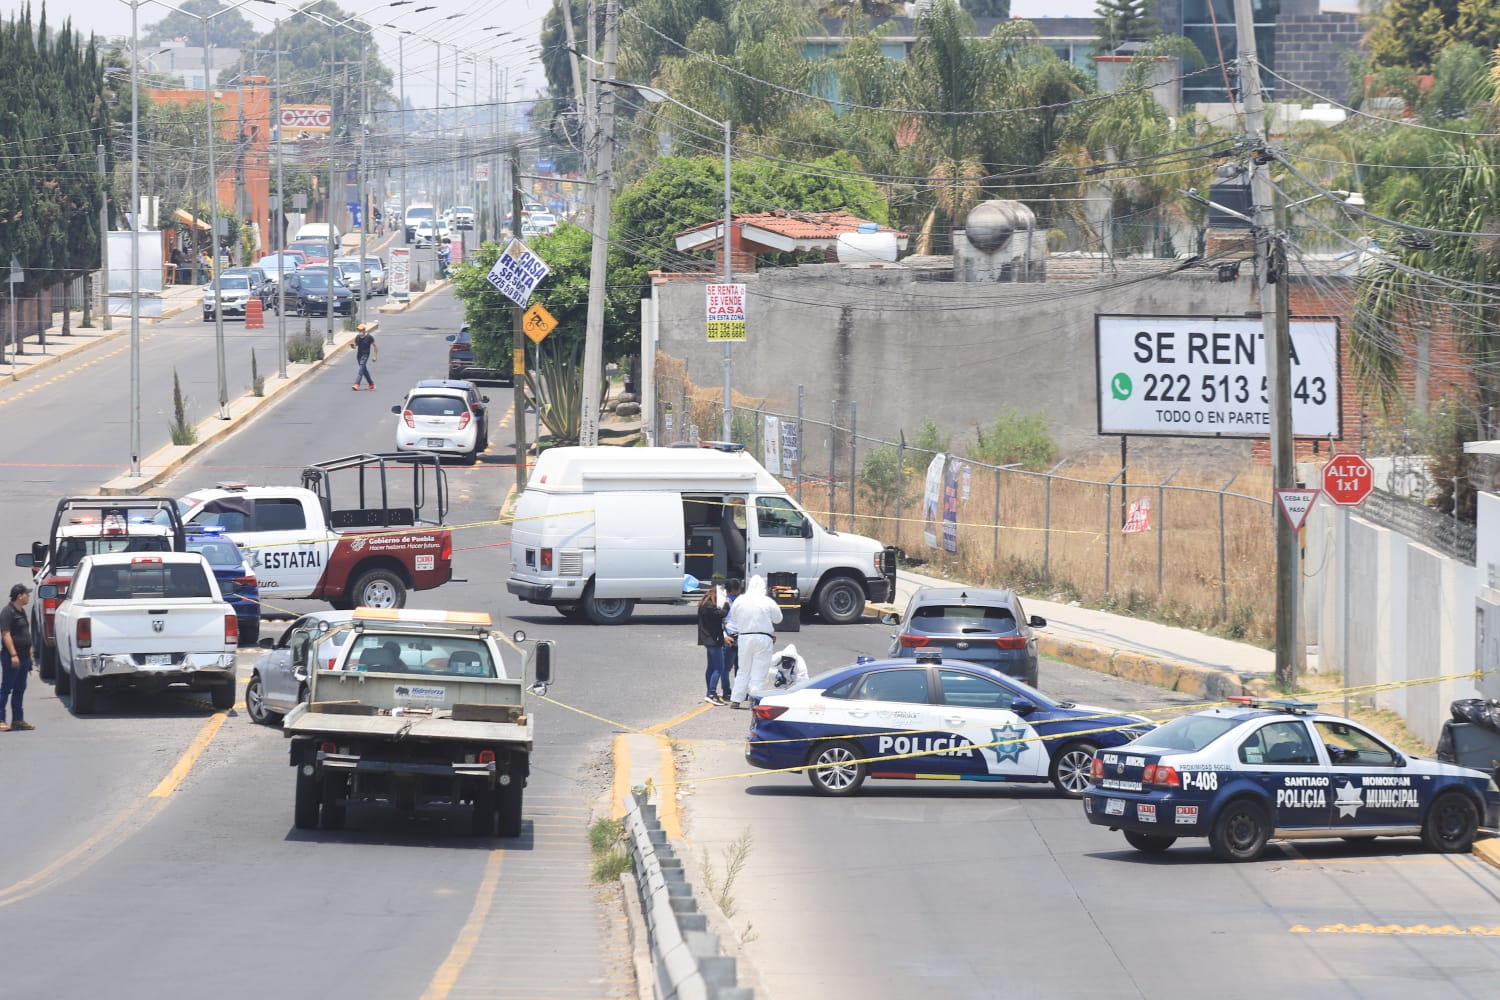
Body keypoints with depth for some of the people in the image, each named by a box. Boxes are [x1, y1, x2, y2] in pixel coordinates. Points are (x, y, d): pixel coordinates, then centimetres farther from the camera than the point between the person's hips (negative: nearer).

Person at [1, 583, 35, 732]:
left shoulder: (21, 611, 15)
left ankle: (18, 720, 16)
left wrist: (29, 655, 21)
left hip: (23, 657, 9)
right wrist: (13, 655, -24)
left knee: (19, 690, 11)